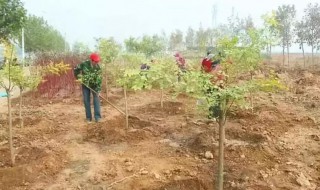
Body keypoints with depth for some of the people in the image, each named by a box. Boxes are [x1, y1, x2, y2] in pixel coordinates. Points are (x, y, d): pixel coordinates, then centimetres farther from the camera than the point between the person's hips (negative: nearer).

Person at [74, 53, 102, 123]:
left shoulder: (98, 68, -19)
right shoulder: (84, 64, -19)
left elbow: (99, 79, -19)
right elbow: (76, 70, -2)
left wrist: (98, 90, -22)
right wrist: (78, 77, -10)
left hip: (94, 85, 0)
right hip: (85, 85, 1)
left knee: (96, 99, -9)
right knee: (86, 100, 2)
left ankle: (97, 116, -5)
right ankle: (88, 117, 11)